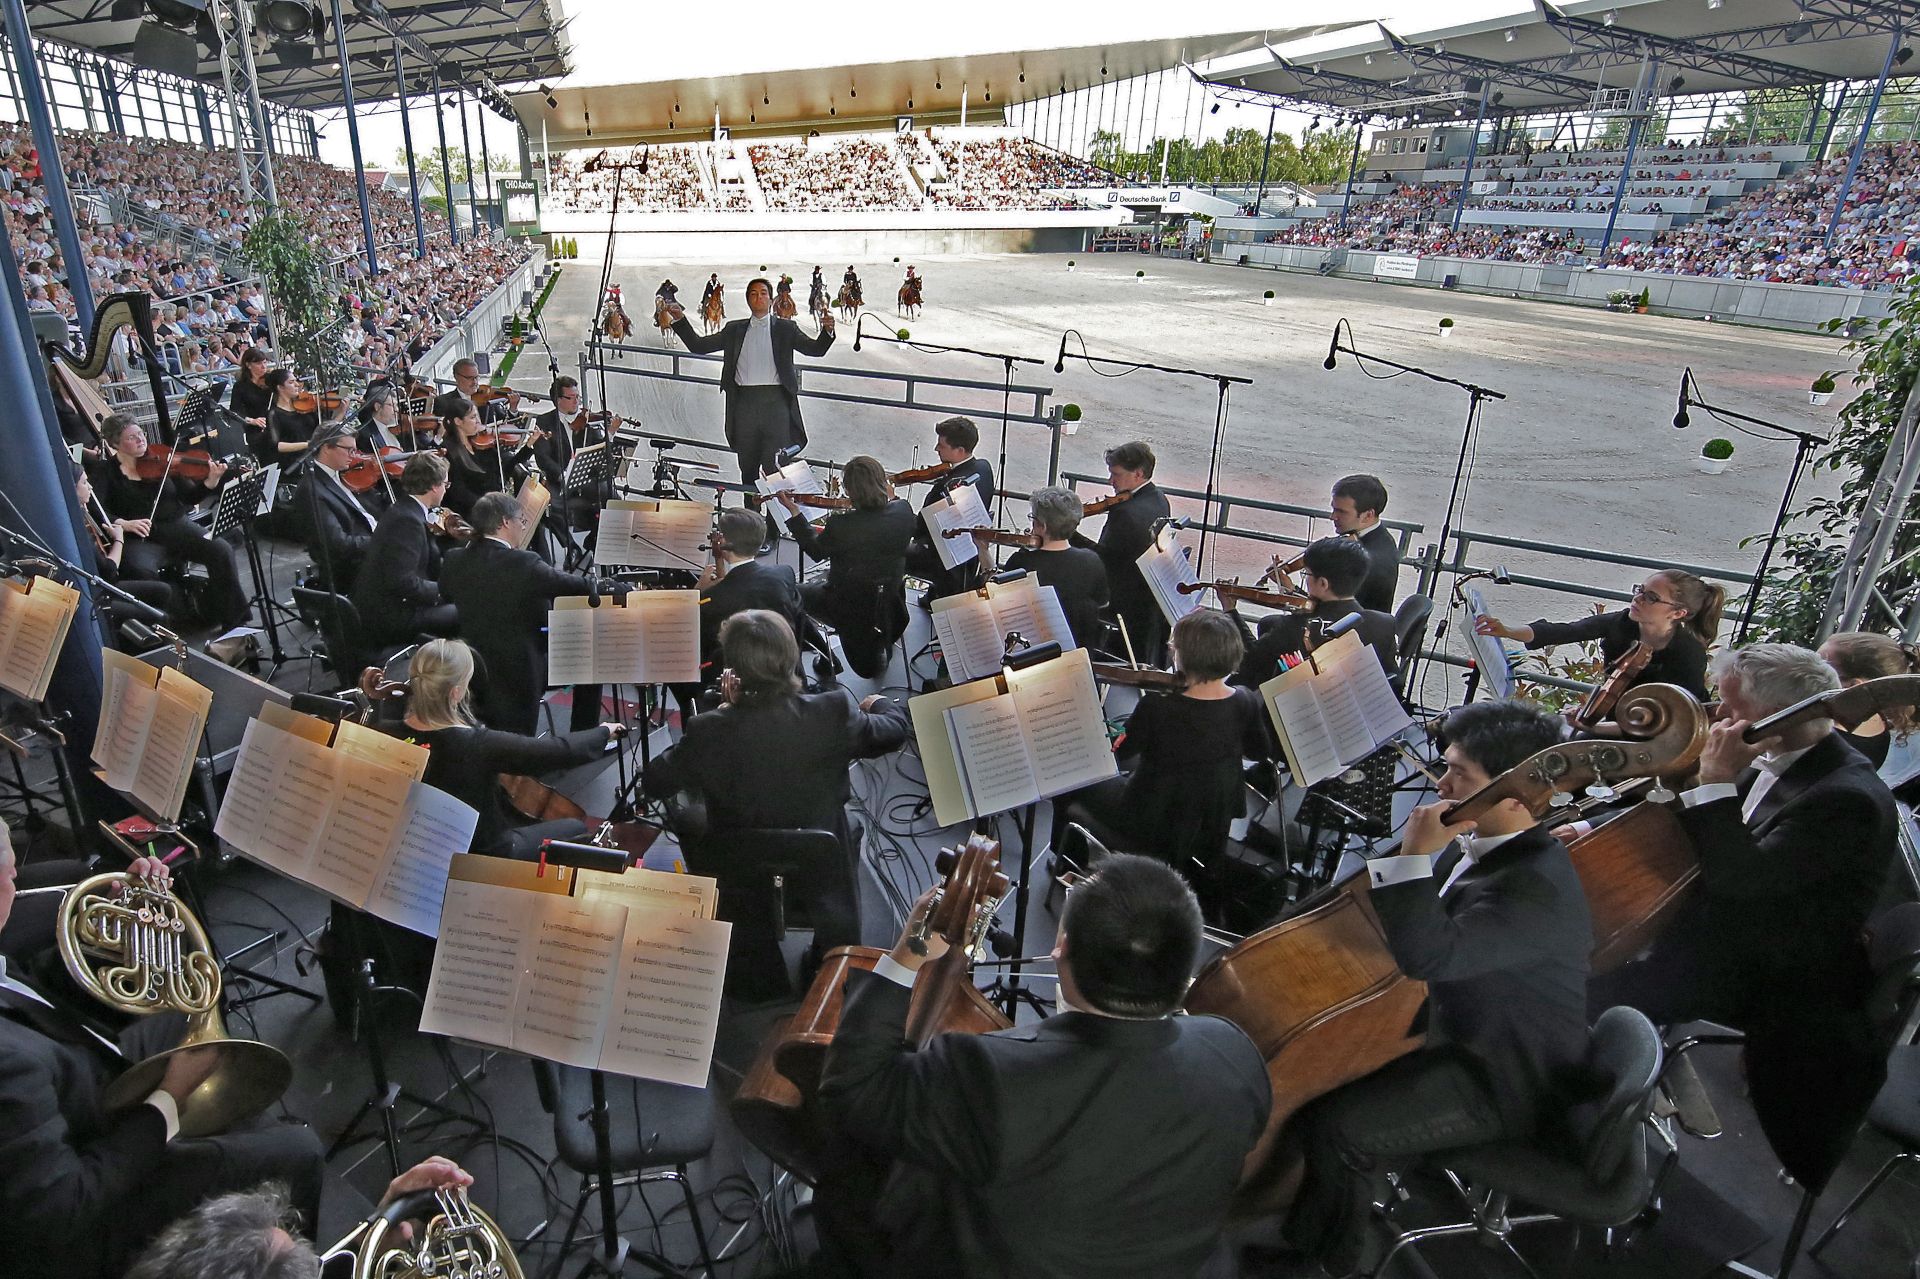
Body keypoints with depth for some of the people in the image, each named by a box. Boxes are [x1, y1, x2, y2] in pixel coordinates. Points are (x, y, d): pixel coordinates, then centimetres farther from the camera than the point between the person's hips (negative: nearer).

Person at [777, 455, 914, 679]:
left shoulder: (841, 524, -29)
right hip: (892, 604, 5)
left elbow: (815, 550, -7)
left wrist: (794, 511, 0)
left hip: (851, 610, -4)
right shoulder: (903, 511, -17)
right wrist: (890, 498, 14)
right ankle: (879, 646, 41)